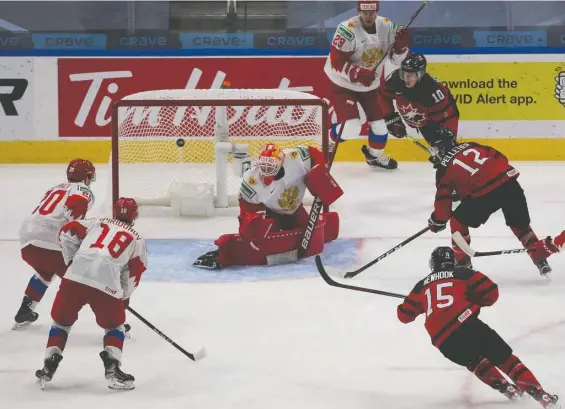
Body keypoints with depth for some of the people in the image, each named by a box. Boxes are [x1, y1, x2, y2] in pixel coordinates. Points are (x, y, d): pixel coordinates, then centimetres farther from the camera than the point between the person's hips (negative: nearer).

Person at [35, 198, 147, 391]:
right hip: (106, 283, -2)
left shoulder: (98, 222, 26)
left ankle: (48, 367, 13)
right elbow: (133, 275, 21)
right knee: (114, 326, 20)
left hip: (74, 276, 2)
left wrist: (72, 261, 25)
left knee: (62, 321, 21)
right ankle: (112, 369, 4)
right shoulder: (137, 240, 22)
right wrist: (124, 297, 36)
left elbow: (67, 232, 17)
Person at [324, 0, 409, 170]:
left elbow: (398, 58, -3)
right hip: (343, 84, -6)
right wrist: (358, 74, -36)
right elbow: (336, 62, -24)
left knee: (380, 123, 9)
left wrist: (401, 43, -24)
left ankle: (374, 155, 37)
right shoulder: (347, 30, -25)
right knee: (351, 127, -20)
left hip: (369, 85, 6)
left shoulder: (387, 26, -8)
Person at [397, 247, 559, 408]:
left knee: (476, 363, 31)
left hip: (444, 343, 3)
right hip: (466, 325, -3)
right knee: (505, 358, 3)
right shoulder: (462, 273, 14)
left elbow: (404, 315, 28)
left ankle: (506, 388, 17)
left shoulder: (422, 286, 23)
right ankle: (539, 394, -9)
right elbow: (491, 291, 7)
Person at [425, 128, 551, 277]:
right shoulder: (471, 146, 23)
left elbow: (443, 198, 8)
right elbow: (500, 158, 21)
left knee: (458, 221, 18)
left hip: (484, 194, -5)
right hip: (509, 183, 5)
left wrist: (438, 220, 22)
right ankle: (541, 261, 16)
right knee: (520, 225, 22)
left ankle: (462, 262, 22)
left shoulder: (445, 168, 9)